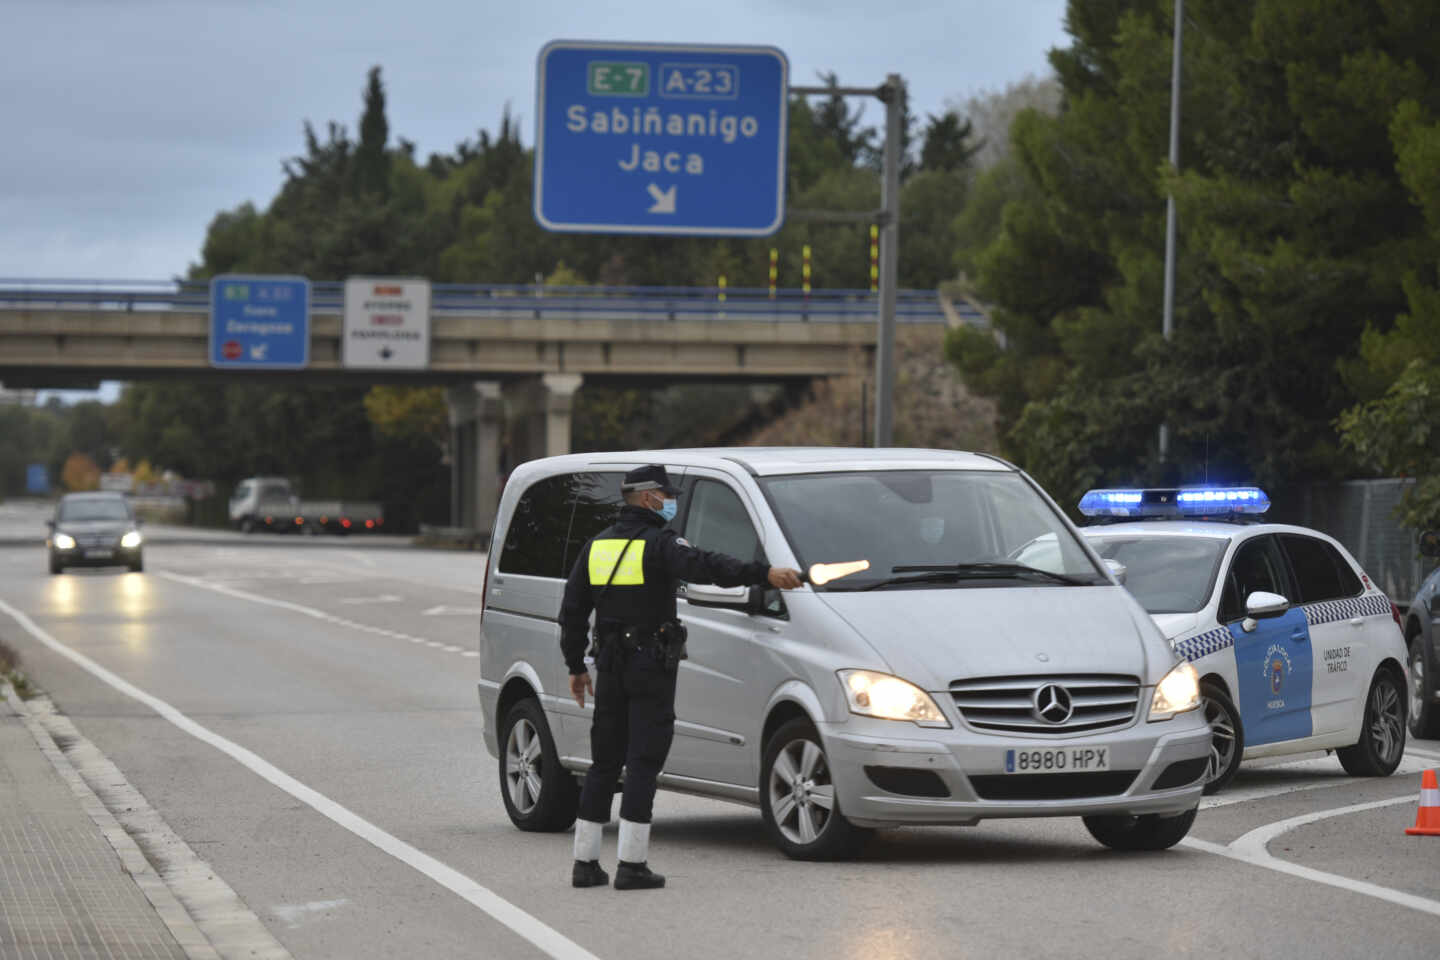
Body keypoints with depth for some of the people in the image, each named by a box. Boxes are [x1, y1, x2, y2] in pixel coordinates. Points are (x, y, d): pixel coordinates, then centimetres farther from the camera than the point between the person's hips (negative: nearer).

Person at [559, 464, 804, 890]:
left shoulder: (597, 546, 11)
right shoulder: (658, 543, -10)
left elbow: (572, 610, 14)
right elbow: (704, 566, -30)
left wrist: (576, 667, 22)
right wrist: (764, 573, -38)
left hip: (611, 665, 6)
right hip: (651, 664, -6)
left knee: (604, 762, 12)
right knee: (643, 762, -4)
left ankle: (585, 861, 12)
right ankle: (632, 864, -8)